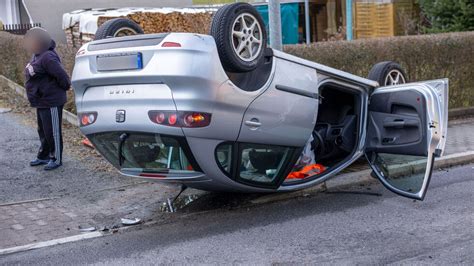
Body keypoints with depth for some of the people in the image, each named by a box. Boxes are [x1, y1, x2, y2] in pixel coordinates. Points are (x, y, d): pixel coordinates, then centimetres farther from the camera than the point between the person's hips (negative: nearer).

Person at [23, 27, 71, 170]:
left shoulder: (47, 58, -25)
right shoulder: (37, 56, 7)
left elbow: (62, 76, -26)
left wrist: (65, 87, -10)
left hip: (51, 102, -10)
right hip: (42, 101, 10)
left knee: (52, 132, 1)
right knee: (43, 131, 21)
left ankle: (56, 159, 13)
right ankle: (43, 156, 34)